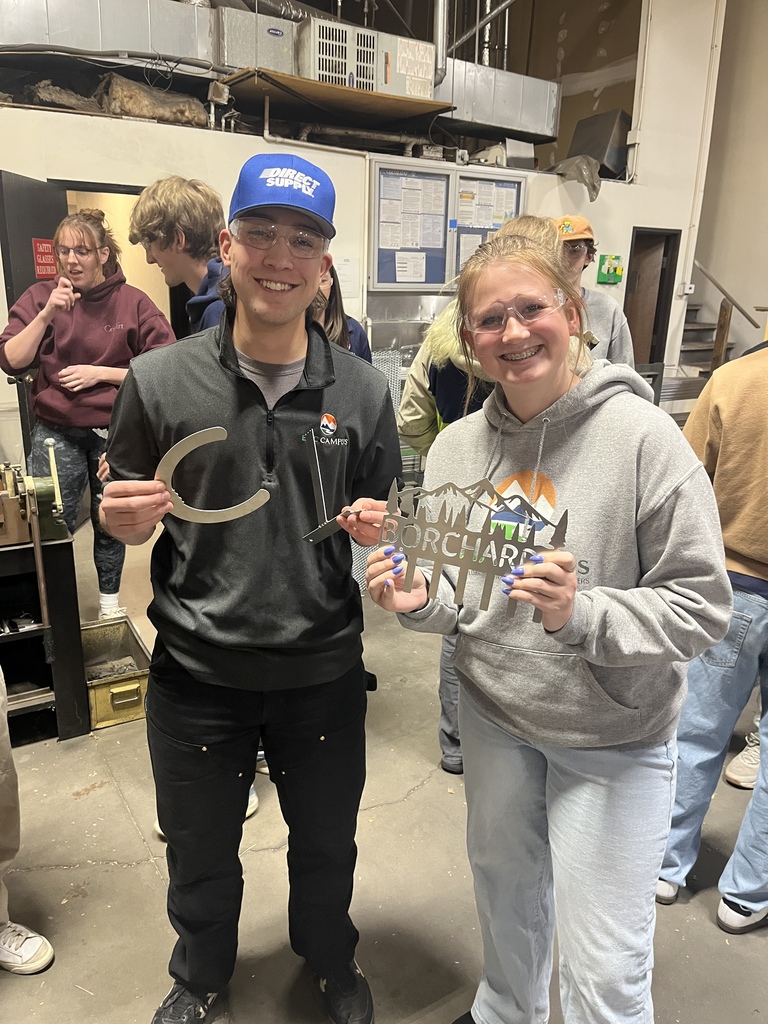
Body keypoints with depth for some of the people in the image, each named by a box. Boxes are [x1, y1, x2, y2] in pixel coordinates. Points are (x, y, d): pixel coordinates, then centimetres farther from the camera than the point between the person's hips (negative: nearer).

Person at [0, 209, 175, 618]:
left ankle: (109, 599, 34)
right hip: (56, 433, 1)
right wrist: (48, 313, -16)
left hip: (116, 433, -1)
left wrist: (101, 373, -14)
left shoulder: (134, 303, -4)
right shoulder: (40, 297, 2)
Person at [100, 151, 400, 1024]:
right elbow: (128, 521, 2)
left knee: (326, 843, 23)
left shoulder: (361, 391, -5)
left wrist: (376, 528, -17)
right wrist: (126, 519, -20)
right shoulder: (160, 380, -8)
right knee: (199, 852, 23)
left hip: (322, 668, 1)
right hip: (196, 669, 0)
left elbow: (378, 517, 5)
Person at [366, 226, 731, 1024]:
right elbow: (458, 594, 4)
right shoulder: (455, 448, -6)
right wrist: (420, 601, -16)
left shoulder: (640, 437, -20)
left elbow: (701, 606, -18)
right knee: (504, 884, 28)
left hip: (612, 736, -4)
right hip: (493, 712, 5)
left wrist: (580, 614, -33)